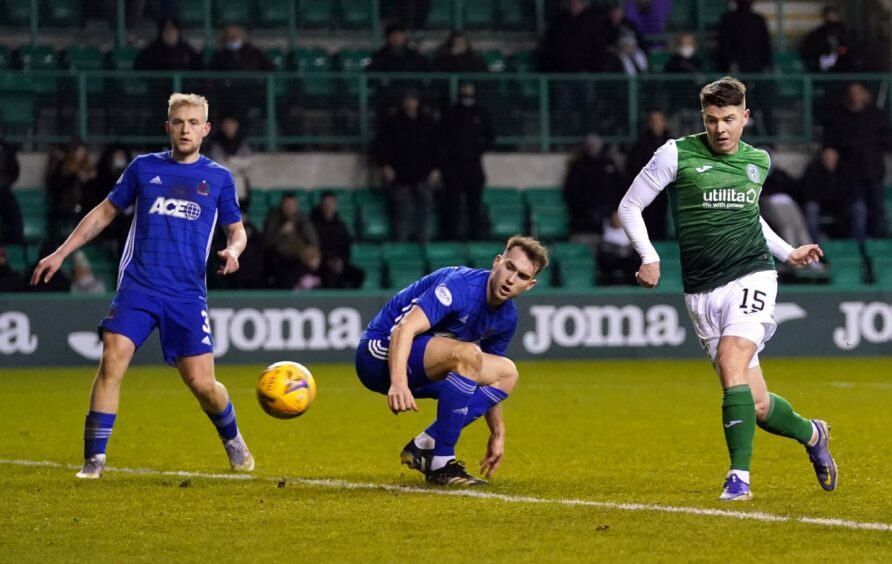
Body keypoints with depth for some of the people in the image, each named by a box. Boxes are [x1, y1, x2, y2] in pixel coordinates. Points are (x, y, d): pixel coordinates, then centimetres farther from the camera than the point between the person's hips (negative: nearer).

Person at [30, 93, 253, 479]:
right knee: (111, 362, -18)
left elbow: (236, 230, 17)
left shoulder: (218, 178, 8)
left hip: (187, 294, 0)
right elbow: (105, 212, 18)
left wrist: (233, 250, -8)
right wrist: (61, 253, 13)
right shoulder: (144, 167, 9)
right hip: (137, 286, 0)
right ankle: (94, 460, -12)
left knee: (202, 383, -2)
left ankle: (234, 442, 29)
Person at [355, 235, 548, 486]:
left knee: (507, 373, 1)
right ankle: (441, 463, -23)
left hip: (422, 368, 9)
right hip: (382, 352, -9)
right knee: (467, 354, -32)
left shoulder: (507, 316, 3)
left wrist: (497, 433, 18)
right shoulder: (460, 284, -24)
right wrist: (398, 383, -51)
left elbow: (488, 378, 20)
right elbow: (405, 329, -36)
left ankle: (424, 447, -4)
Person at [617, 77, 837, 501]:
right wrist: (649, 257, -9)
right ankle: (811, 434, 33)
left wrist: (787, 252, 23)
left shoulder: (758, 161, 10)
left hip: (752, 278, 0)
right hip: (702, 291, 0)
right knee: (757, 406, 1)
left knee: (731, 362, -27)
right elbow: (630, 206, 4)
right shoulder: (677, 154, -1)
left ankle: (739, 477, -21)